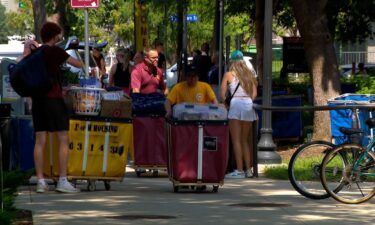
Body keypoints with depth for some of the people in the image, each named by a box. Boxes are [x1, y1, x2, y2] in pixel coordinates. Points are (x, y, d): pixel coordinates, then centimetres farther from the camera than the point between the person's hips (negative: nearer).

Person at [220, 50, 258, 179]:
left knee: (236, 140, -3)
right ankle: (248, 169, 9)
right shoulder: (249, 75, 13)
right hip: (249, 105, 5)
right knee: (245, 140, 12)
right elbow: (254, 93, 7)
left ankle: (239, 170, -7)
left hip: (236, 105, -5)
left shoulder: (229, 75, 2)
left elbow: (222, 94, 0)